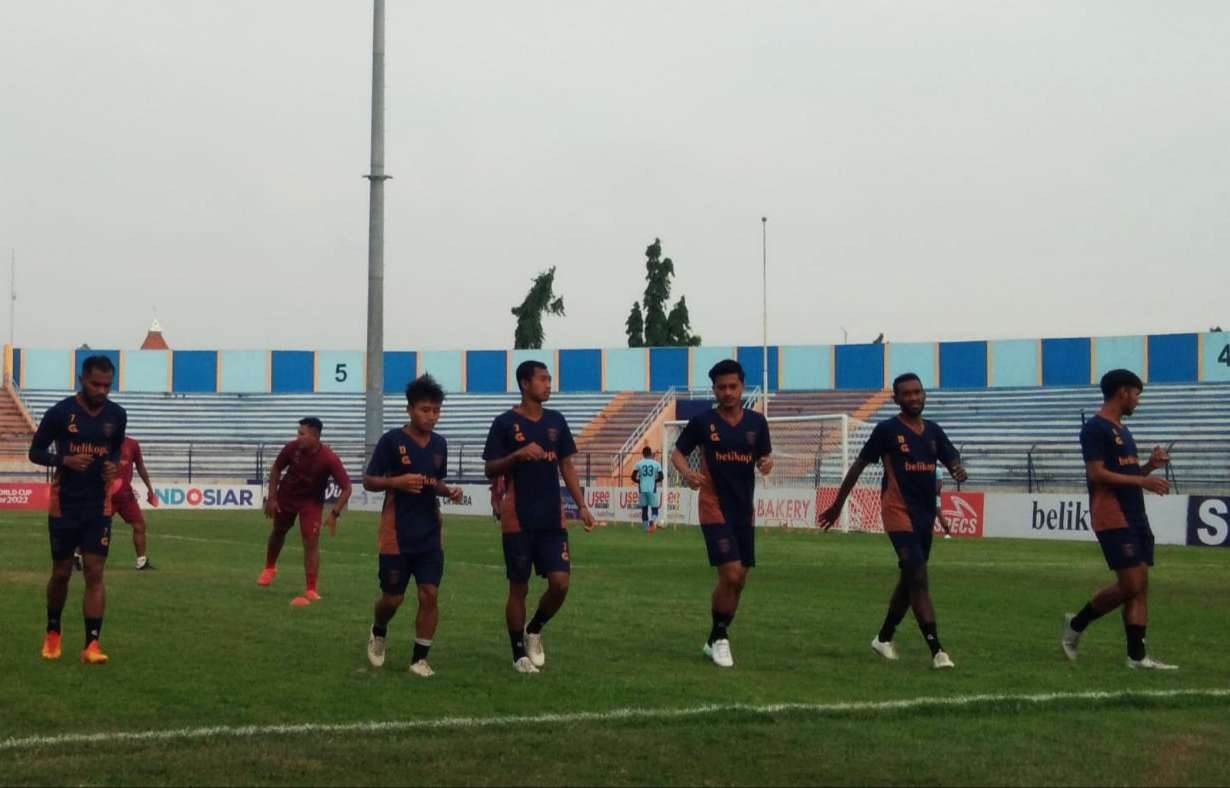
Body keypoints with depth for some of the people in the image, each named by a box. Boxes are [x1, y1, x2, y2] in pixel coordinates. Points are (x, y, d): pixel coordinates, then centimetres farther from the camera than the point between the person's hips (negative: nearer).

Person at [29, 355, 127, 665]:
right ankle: (52, 633, 33)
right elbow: (35, 452, -3)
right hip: (64, 506, -2)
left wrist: (113, 465, -6)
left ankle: (92, 644, -6)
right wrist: (65, 460, -21)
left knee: (95, 573, -6)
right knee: (61, 573, 9)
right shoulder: (59, 412, -9)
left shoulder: (117, 415, 0)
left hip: (99, 507, 2)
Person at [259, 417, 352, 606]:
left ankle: (310, 592, -7)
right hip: (286, 496, 3)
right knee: (278, 531, 23)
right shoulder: (292, 448, -23)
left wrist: (334, 513, -33)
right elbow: (276, 469, -4)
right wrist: (272, 498, -7)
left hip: (312, 502, -3)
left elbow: (346, 488, -25)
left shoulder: (329, 459, -31)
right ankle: (269, 568, 52)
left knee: (311, 543, -14)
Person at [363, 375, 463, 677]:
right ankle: (378, 632, 37)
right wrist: (398, 481, -23)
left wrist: (448, 491, -2)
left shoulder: (440, 444, 6)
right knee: (393, 597, 4)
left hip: (430, 536, 4)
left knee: (430, 595, -3)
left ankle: (419, 659, 8)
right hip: (397, 535, -4)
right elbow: (369, 481, -6)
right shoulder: (392, 440, -9)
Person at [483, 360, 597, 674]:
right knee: (518, 588, 3)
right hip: (518, 521, -4)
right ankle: (520, 654, 15)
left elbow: (566, 466, 14)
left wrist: (581, 506, 5)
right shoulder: (505, 423, -4)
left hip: (553, 519, 4)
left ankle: (534, 630, 22)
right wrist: (518, 454, -22)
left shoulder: (556, 421, 9)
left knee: (560, 583, -4)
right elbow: (490, 470, -4)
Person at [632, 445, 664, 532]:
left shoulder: (639, 464, 2)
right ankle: (652, 520, -23)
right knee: (654, 508, 7)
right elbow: (660, 477, -1)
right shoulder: (656, 464, 2)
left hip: (642, 489, 1)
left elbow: (633, 477, -2)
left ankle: (647, 527, 9)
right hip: (652, 489, -1)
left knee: (644, 508, 11)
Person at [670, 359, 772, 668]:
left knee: (739, 580, 10)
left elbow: (765, 455, 12)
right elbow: (677, 453, 3)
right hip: (715, 510, -5)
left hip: (744, 511, 5)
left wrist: (767, 462, -12)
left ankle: (715, 641, 27)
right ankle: (720, 637, 4)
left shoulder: (756, 422, 4)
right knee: (730, 574, -16)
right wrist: (687, 472, -18)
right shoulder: (702, 421, -5)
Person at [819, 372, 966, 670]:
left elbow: (953, 462, 9)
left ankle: (884, 638, 35)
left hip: (926, 514, 7)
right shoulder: (887, 430, -6)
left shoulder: (933, 431, 10)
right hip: (899, 512, -7)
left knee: (910, 580, 17)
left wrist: (959, 472, -17)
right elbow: (859, 465, -1)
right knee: (918, 578, -15)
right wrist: (837, 505, 1)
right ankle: (936, 650, -18)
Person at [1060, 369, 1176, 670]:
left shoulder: (1122, 430, 18)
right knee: (1130, 585, -11)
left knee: (1140, 585, 4)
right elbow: (1097, 474, -18)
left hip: (1135, 518, 9)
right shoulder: (1095, 428, -10)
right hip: (1113, 519, -9)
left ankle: (1137, 656, 5)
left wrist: (1149, 466, 6)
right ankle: (1076, 624, 8)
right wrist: (1142, 481, -18)